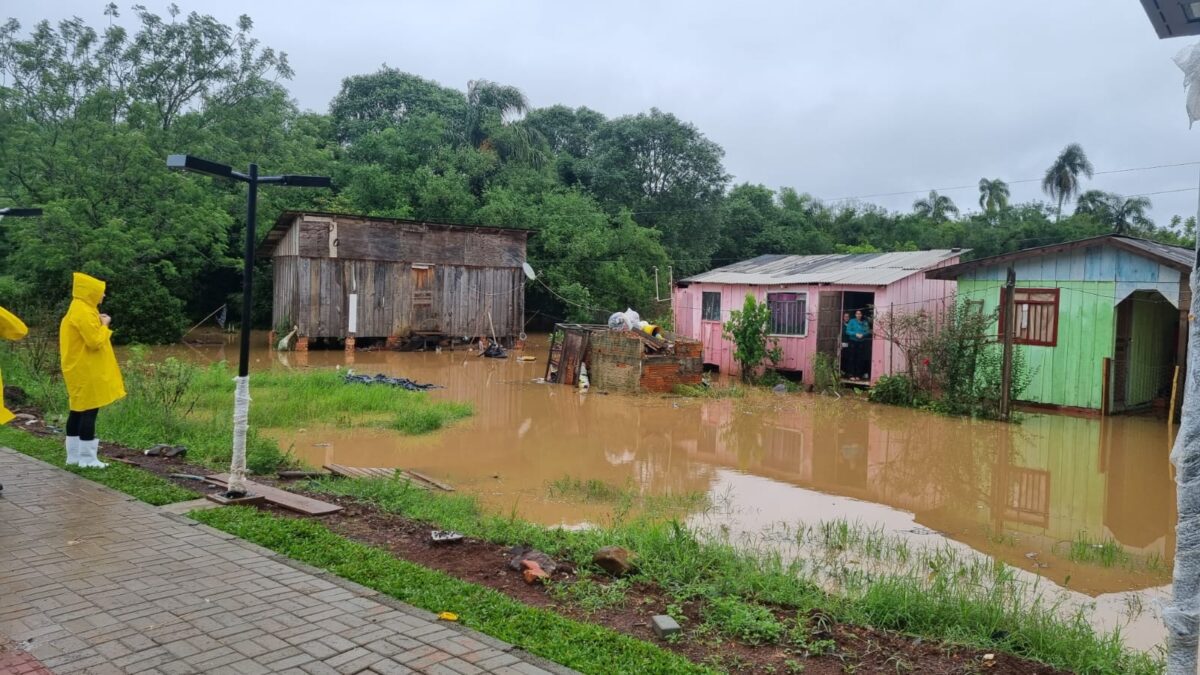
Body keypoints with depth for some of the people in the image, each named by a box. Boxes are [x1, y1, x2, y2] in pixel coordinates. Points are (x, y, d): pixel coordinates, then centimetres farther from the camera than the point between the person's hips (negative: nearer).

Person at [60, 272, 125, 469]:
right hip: (88, 371, -11)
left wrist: (99, 323, 10)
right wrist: (104, 325, -10)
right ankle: (87, 458, -5)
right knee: (89, 411, -8)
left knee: (79, 410, 13)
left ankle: (74, 455, 19)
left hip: (81, 369, 11)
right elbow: (95, 341, -23)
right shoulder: (84, 312, -18)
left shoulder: (79, 309, 15)